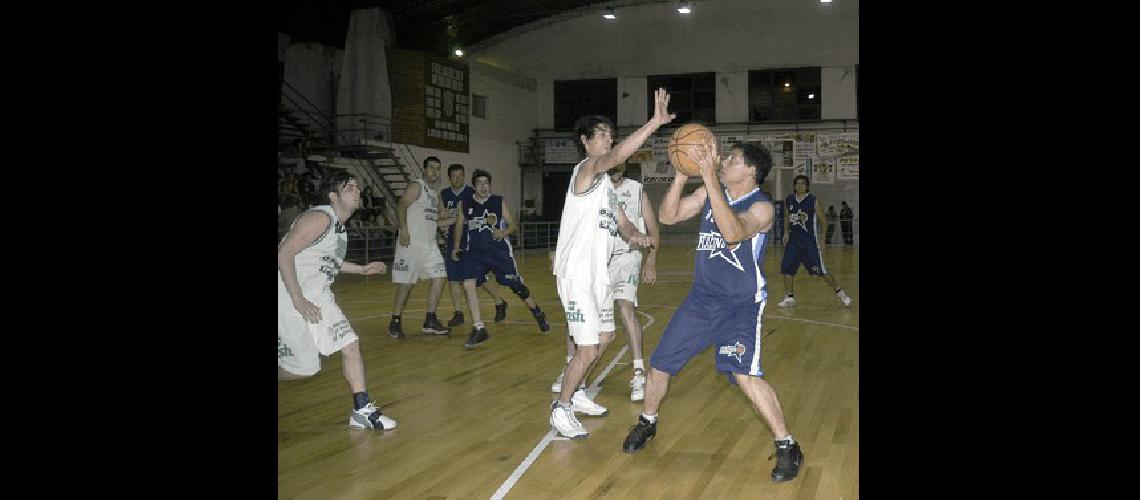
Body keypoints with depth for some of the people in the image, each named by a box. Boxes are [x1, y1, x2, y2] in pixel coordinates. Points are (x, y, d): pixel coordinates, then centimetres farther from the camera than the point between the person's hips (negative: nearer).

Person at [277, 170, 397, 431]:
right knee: (304, 367, -4)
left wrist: (362, 269, 20)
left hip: (318, 297, 9)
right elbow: (284, 254, -23)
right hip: (290, 299, -9)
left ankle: (362, 411, 7)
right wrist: (299, 302, -24)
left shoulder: (339, 226, 11)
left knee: (351, 345, 1)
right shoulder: (320, 218, -18)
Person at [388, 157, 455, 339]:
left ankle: (430, 323, 8)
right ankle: (395, 323, 7)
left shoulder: (434, 193, 20)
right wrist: (404, 229, -27)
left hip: (430, 244, 8)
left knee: (439, 278, 1)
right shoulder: (416, 186, -5)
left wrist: (453, 220, 18)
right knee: (407, 284, -4)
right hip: (411, 242, -8)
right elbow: (401, 207, -16)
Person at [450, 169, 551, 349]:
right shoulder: (464, 204, 3)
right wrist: (456, 246, 7)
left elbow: (513, 224, 4)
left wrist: (503, 232, -16)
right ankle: (479, 330, -11)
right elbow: (459, 226, 17)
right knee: (468, 284, -19)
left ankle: (537, 312, 34)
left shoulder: (498, 202, -1)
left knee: (516, 285, 4)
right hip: (475, 251, 1)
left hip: (499, 249, -1)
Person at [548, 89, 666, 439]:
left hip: (599, 273, 10)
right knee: (589, 348, -10)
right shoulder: (586, 170, -12)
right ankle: (561, 408, 8)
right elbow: (616, 156, -34)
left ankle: (575, 393, 36)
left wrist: (634, 235, -9)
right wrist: (656, 122, -42)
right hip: (576, 273, -10)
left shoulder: (606, 183, 16)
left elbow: (621, 223, 16)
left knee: (605, 338, 20)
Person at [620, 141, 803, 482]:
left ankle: (787, 447, -6)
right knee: (660, 365, 9)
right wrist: (681, 174, -15)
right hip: (701, 298, 6)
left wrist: (710, 177, -38)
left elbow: (732, 232, -35)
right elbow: (668, 216, -2)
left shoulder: (762, 207, -16)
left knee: (745, 375, -24)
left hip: (741, 305, -6)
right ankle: (647, 423, 35)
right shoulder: (710, 193, 2)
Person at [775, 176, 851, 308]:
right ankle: (789, 298, 10)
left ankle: (840, 293, 13)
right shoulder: (789, 200, 4)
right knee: (787, 268, -2)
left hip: (810, 241, -4)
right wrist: (786, 232, 7)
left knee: (821, 271, -3)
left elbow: (824, 221, -5)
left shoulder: (813, 201, -9)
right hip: (793, 240, 5)